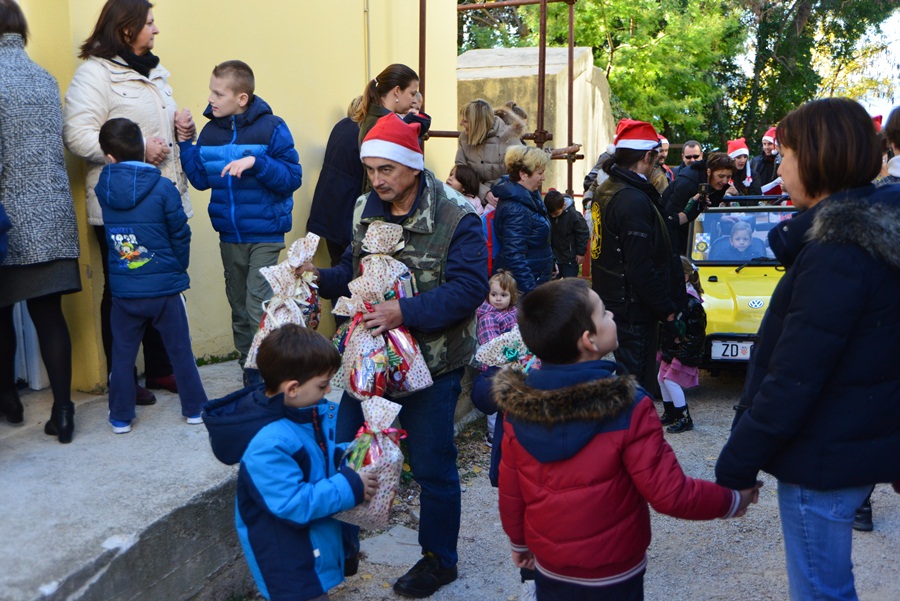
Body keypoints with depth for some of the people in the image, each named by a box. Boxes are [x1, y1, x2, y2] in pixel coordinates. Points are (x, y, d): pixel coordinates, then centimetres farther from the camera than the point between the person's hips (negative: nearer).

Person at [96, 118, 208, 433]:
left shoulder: (103, 189, -4)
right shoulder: (163, 188, -13)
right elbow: (181, 234, -8)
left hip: (123, 292, 2)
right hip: (165, 287, -2)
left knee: (122, 355, 14)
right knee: (180, 350, 11)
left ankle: (120, 417, 22)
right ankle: (195, 408, 21)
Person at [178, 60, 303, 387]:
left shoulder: (271, 128, -10)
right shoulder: (210, 131, 4)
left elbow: (292, 178, -14)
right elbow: (201, 180, 7)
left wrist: (256, 162, -25)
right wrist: (185, 143, 0)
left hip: (265, 234, -6)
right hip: (229, 235, 6)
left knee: (258, 311, -9)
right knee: (239, 311, 15)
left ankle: (265, 379, 4)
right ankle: (250, 375, 29)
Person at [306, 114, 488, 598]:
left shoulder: (456, 217, -17)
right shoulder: (366, 208, 3)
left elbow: (468, 289, -25)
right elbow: (353, 272, 11)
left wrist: (405, 312, -33)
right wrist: (320, 279, -9)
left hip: (430, 363, -6)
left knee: (432, 466, 9)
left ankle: (439, 560, 32)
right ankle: (340, 549, 34)